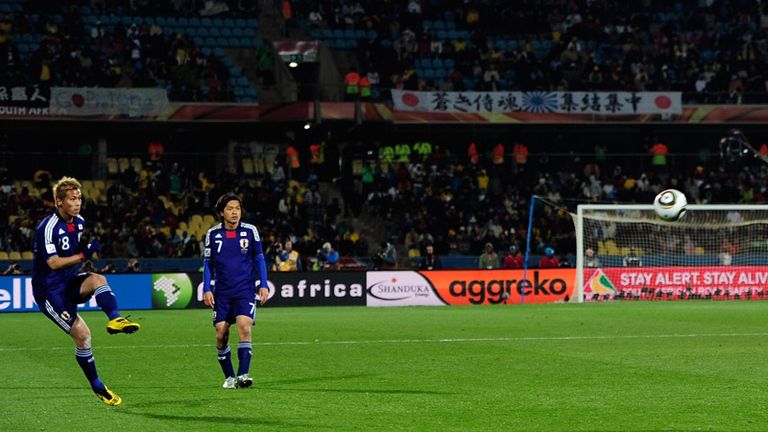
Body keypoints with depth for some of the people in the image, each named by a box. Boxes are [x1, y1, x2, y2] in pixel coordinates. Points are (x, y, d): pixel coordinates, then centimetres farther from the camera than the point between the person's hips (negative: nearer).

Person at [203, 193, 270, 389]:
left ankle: (243, 375, -21)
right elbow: (208, 263, 10)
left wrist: (263, 285, 1)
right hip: (222, 292, 2)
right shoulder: (213, 234, 3)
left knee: (244, 327, -19)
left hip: (245, 290, -2)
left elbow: (259, 259, 8)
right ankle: (229, 377, 12)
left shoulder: (250, 231, 0)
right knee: (221, 334, -1)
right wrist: (207, 289, 2)